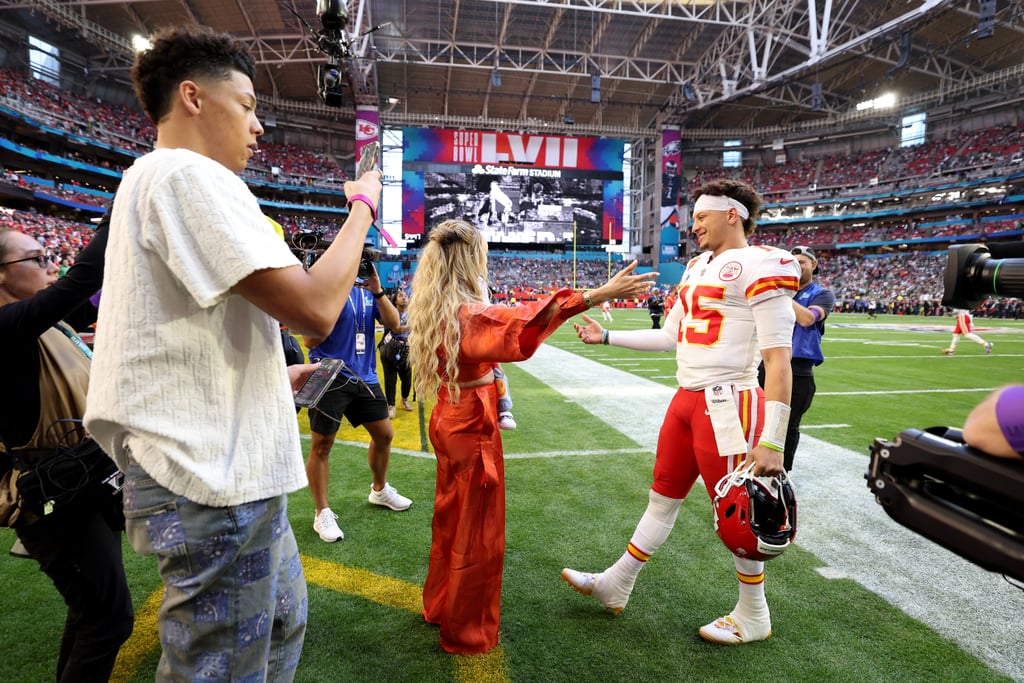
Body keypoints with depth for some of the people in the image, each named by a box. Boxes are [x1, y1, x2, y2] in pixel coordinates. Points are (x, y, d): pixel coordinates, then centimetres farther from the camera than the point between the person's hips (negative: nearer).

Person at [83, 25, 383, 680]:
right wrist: (363, 205, -9)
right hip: (214, 480, -11)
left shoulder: (151, 180, 18)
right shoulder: (188, 174, -15)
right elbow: (315, 310, -25)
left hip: (229, 472, 11)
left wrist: (271, 379, 15)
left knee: (283, 622, 26)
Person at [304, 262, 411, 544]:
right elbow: (310, 340, -15)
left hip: (365, 376, 6)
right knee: (322, 445, 0)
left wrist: (378, 292, -14)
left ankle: (379, 490, 38)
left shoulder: (367, 292, 7)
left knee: (384, 435, 14)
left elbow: (394, 324, -2)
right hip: (331, 377, -6)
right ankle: (322, 513, 15)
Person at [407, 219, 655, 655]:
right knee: (477, 532, 7)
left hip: (448, 420, 9)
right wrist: (598, 295, -49)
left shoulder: (434, 310, 2)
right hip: (472, 427, -9)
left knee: (451, 518, 23)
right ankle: (467, 633, 24)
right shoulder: (468, 313, -24)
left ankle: (439, 605, 41)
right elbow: (522, 324, -43)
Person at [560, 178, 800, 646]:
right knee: (662, 498, 19)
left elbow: (778, 359, -18)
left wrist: (772, 441, -21)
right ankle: (614, 587, 33)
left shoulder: (760, 266, -13)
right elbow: (670, 337, 20)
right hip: (687, 400, 8)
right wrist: (606, 337, 20)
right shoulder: (698, 267, 13)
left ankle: (753, 618, 31)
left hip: (728, 406, -8)